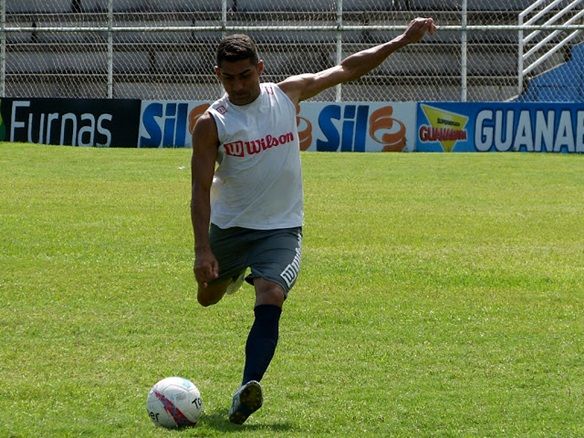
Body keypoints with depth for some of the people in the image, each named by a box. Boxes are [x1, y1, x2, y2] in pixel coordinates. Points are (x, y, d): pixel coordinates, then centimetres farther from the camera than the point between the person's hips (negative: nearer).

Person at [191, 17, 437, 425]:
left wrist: (400, 41, 2)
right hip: (228, 226, 1)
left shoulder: (287, 95, -5)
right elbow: (201, 189, -13)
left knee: (271, 297, -24)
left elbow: (345, 69, 6)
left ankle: (247, 390, -34)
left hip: (281, 227, -1)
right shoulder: (211, 124, -13)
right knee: (208, 297, 20)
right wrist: (203, 250, -22)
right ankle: (235, 272, 57)